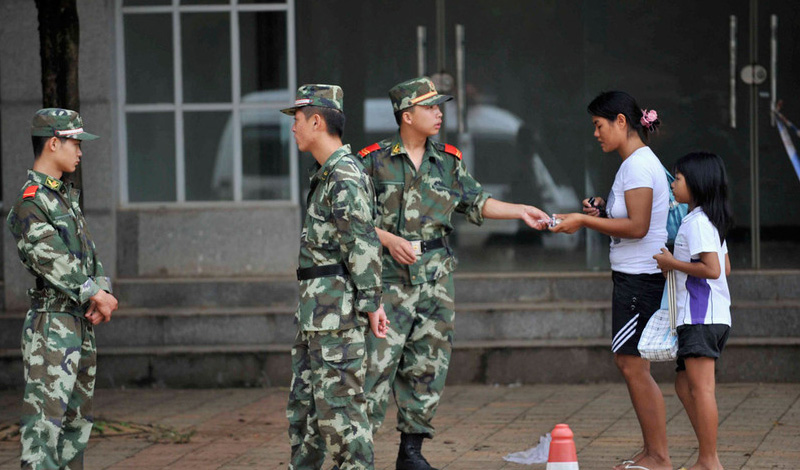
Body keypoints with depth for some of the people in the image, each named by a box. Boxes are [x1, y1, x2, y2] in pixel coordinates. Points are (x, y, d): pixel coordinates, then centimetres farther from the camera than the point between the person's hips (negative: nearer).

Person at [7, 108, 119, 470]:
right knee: (45, 418, -12)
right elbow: (50, 260, -20)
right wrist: (96, 295, -17)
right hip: (52, 327, -9)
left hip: (82, 327, 9)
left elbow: (88, 255, 12)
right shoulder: (29, 203, -13)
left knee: (77, 421, 13)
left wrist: (103, 292, -5)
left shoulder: (66, 198, 17)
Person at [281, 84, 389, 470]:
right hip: (314, 308, 10)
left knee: (338, 401, -8)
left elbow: (364, 243, -21)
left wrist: (371, 304, -21)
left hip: (337, 306, -10)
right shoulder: (326, 174, 17)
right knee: (303, 400, 15)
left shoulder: (344, 175, -16)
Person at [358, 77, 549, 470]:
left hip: (436, 276, 5)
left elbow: (475, 202, 18)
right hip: (389, 276, -5)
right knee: (378, 363, -10)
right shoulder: (375, 160, -4)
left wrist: (521, 211, 9)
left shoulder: (448, 161, 10)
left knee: (427, 364, 6)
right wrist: (389, 240, -15)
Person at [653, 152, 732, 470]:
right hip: (716, 316, 11)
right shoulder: (712, 222, 18)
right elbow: (725, 267, 22)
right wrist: (678, 263, 20)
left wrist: (673, 263, -12)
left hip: (700, 316, -11)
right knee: (685, 385, 14)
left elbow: (712, 269, -22)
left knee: (701, 387, -8)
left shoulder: (697, 223, -13)